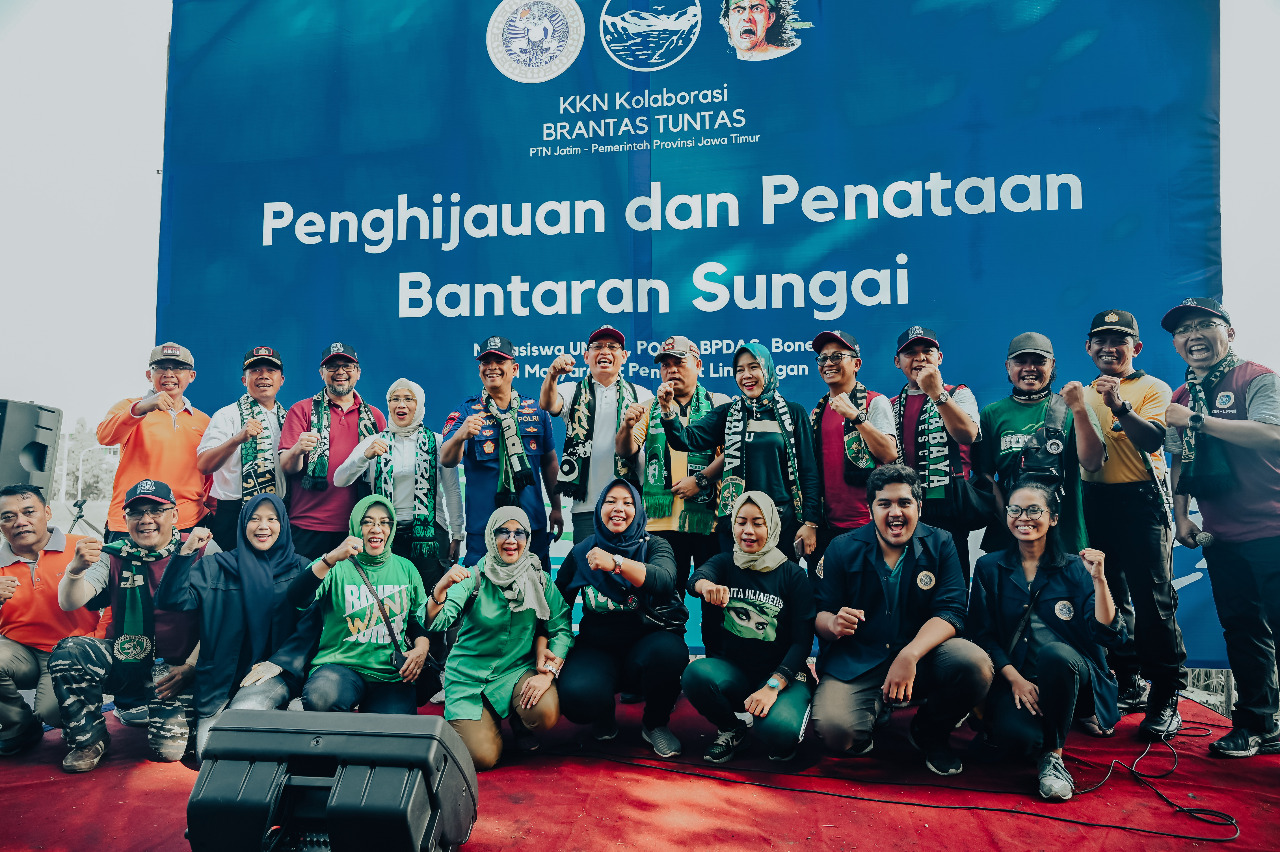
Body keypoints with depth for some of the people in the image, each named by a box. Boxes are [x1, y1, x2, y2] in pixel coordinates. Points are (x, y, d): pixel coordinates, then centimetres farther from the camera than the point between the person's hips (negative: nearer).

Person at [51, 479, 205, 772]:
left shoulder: (201, 553, -5)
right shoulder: (115, 556, 4)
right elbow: (69, 603, -8)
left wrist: (189, 667, -16)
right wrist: (75, 570, -30)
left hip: (174, 668, -3)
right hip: (122, 658, 3)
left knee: (169, 749, -19)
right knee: (68, 651, -25)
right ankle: (90, 739, -3)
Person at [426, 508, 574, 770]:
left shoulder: (539, 580, -3)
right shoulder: (474, 577, -10)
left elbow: (561, 629, -6)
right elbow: (437, 621, -21)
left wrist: (548, 673, -21)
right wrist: (440, 589, -42)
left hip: (518, 669, 2)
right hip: (469, 675, -2)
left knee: (546, 713, -28)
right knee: (482, 757, -16)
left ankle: (520, 723, 10)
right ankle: (467, 723, 20)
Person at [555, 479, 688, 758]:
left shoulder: (653, 546, -1)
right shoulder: (582, 552, 5)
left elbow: (664, 580, -24)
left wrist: (616, 563, -39)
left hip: (648, 640, 0)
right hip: (597, 647, 0)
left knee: (668, 651, -36)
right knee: (576, 696, -31)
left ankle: (655, 724, -2)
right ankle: (604, 715, 11)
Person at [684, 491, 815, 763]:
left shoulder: (793, 575, -3)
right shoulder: (724, 563, 2)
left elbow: (802, 640, -9)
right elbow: (697, 577, -22)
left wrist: (772, 687, -24)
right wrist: (706, 585, -49)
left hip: (781, 673, -2)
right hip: (731, 668, 2)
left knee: (779, 731, -32)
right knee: (695, 674, -30)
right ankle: (731, 729, 2)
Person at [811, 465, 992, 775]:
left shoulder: (940, 545, 1)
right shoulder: (842, 549, 1)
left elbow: (950, 612, -9)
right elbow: (820, 613, 2)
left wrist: (910, 655, -27)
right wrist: (833, 624, -25)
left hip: (923, 654, 2)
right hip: (856, 663, -1)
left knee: (976, 665, -29)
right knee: (834, 729, -29)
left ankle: (930, 732, 4)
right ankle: (874, 712, 12)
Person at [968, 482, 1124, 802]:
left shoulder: (1074, 568, 4)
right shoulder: (989, 568, 8)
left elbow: (1109, 635, -6)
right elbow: (982, 635, 2)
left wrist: (1099, 579, -17)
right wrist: (1014, 679, -11)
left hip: (1069, 673, 0)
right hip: (1013, 677, 0)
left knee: (1054, 652, -36)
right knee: (1017, 737, -32)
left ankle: (1052, 754, -12)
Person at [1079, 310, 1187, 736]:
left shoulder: (1153, 388, 0)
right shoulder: (1083, 394, 15)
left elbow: (1154, 439, -18)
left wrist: (1120, 406, -31)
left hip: (1141, 501, -5)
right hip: (1095, 503, 6)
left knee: (1153, 601, -6)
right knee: (1110, 598, 11)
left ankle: (1166, 699, 2)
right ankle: (1129, 685, 23)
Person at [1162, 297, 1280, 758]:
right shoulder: (1180, 398, 13)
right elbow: (1180, 461, 18)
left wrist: (1197, 420, -20)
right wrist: (1181, 516, 9)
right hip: (1220, 536, 6)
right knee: (1242, 629, 11)